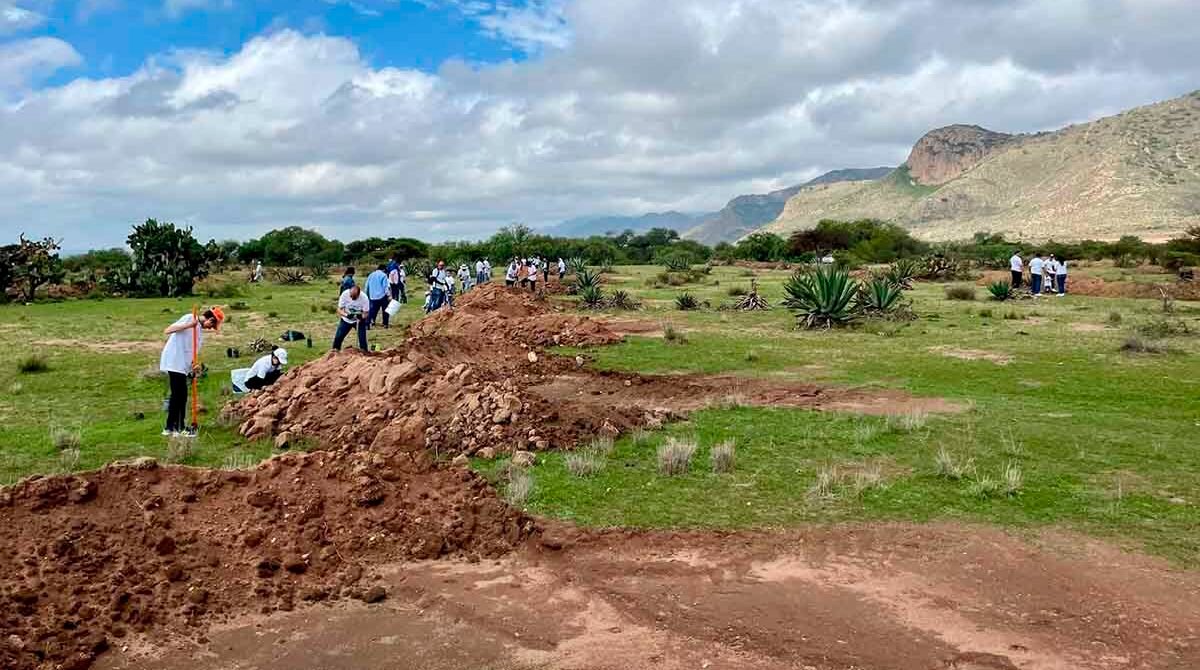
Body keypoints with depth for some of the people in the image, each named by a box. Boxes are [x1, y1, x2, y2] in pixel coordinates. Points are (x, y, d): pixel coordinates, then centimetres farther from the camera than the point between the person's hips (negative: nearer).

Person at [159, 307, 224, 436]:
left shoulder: (200, 332, 18)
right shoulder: (189, 318, -6)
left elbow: (193, 352, 12)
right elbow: (167, 331, -15)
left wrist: (194, 365, -8)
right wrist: (189, 325, -24)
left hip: (183, 365, 9)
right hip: (174, 362, -9)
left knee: (182, 395, 13)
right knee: (177, 394, -7)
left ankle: (180, 426, 21)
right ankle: (170, 427, -2)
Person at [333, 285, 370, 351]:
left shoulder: (364, 298, -27)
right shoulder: (345, 294, -24)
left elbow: (365, 313, -18)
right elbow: (339, 309, -17)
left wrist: (361, 316, -41)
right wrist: (346, 315, -37)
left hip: (359, 320, -1)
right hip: (346, 319, 2)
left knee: (362, 337, -11)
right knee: (338, 336, -2)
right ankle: (335, 350, 18)